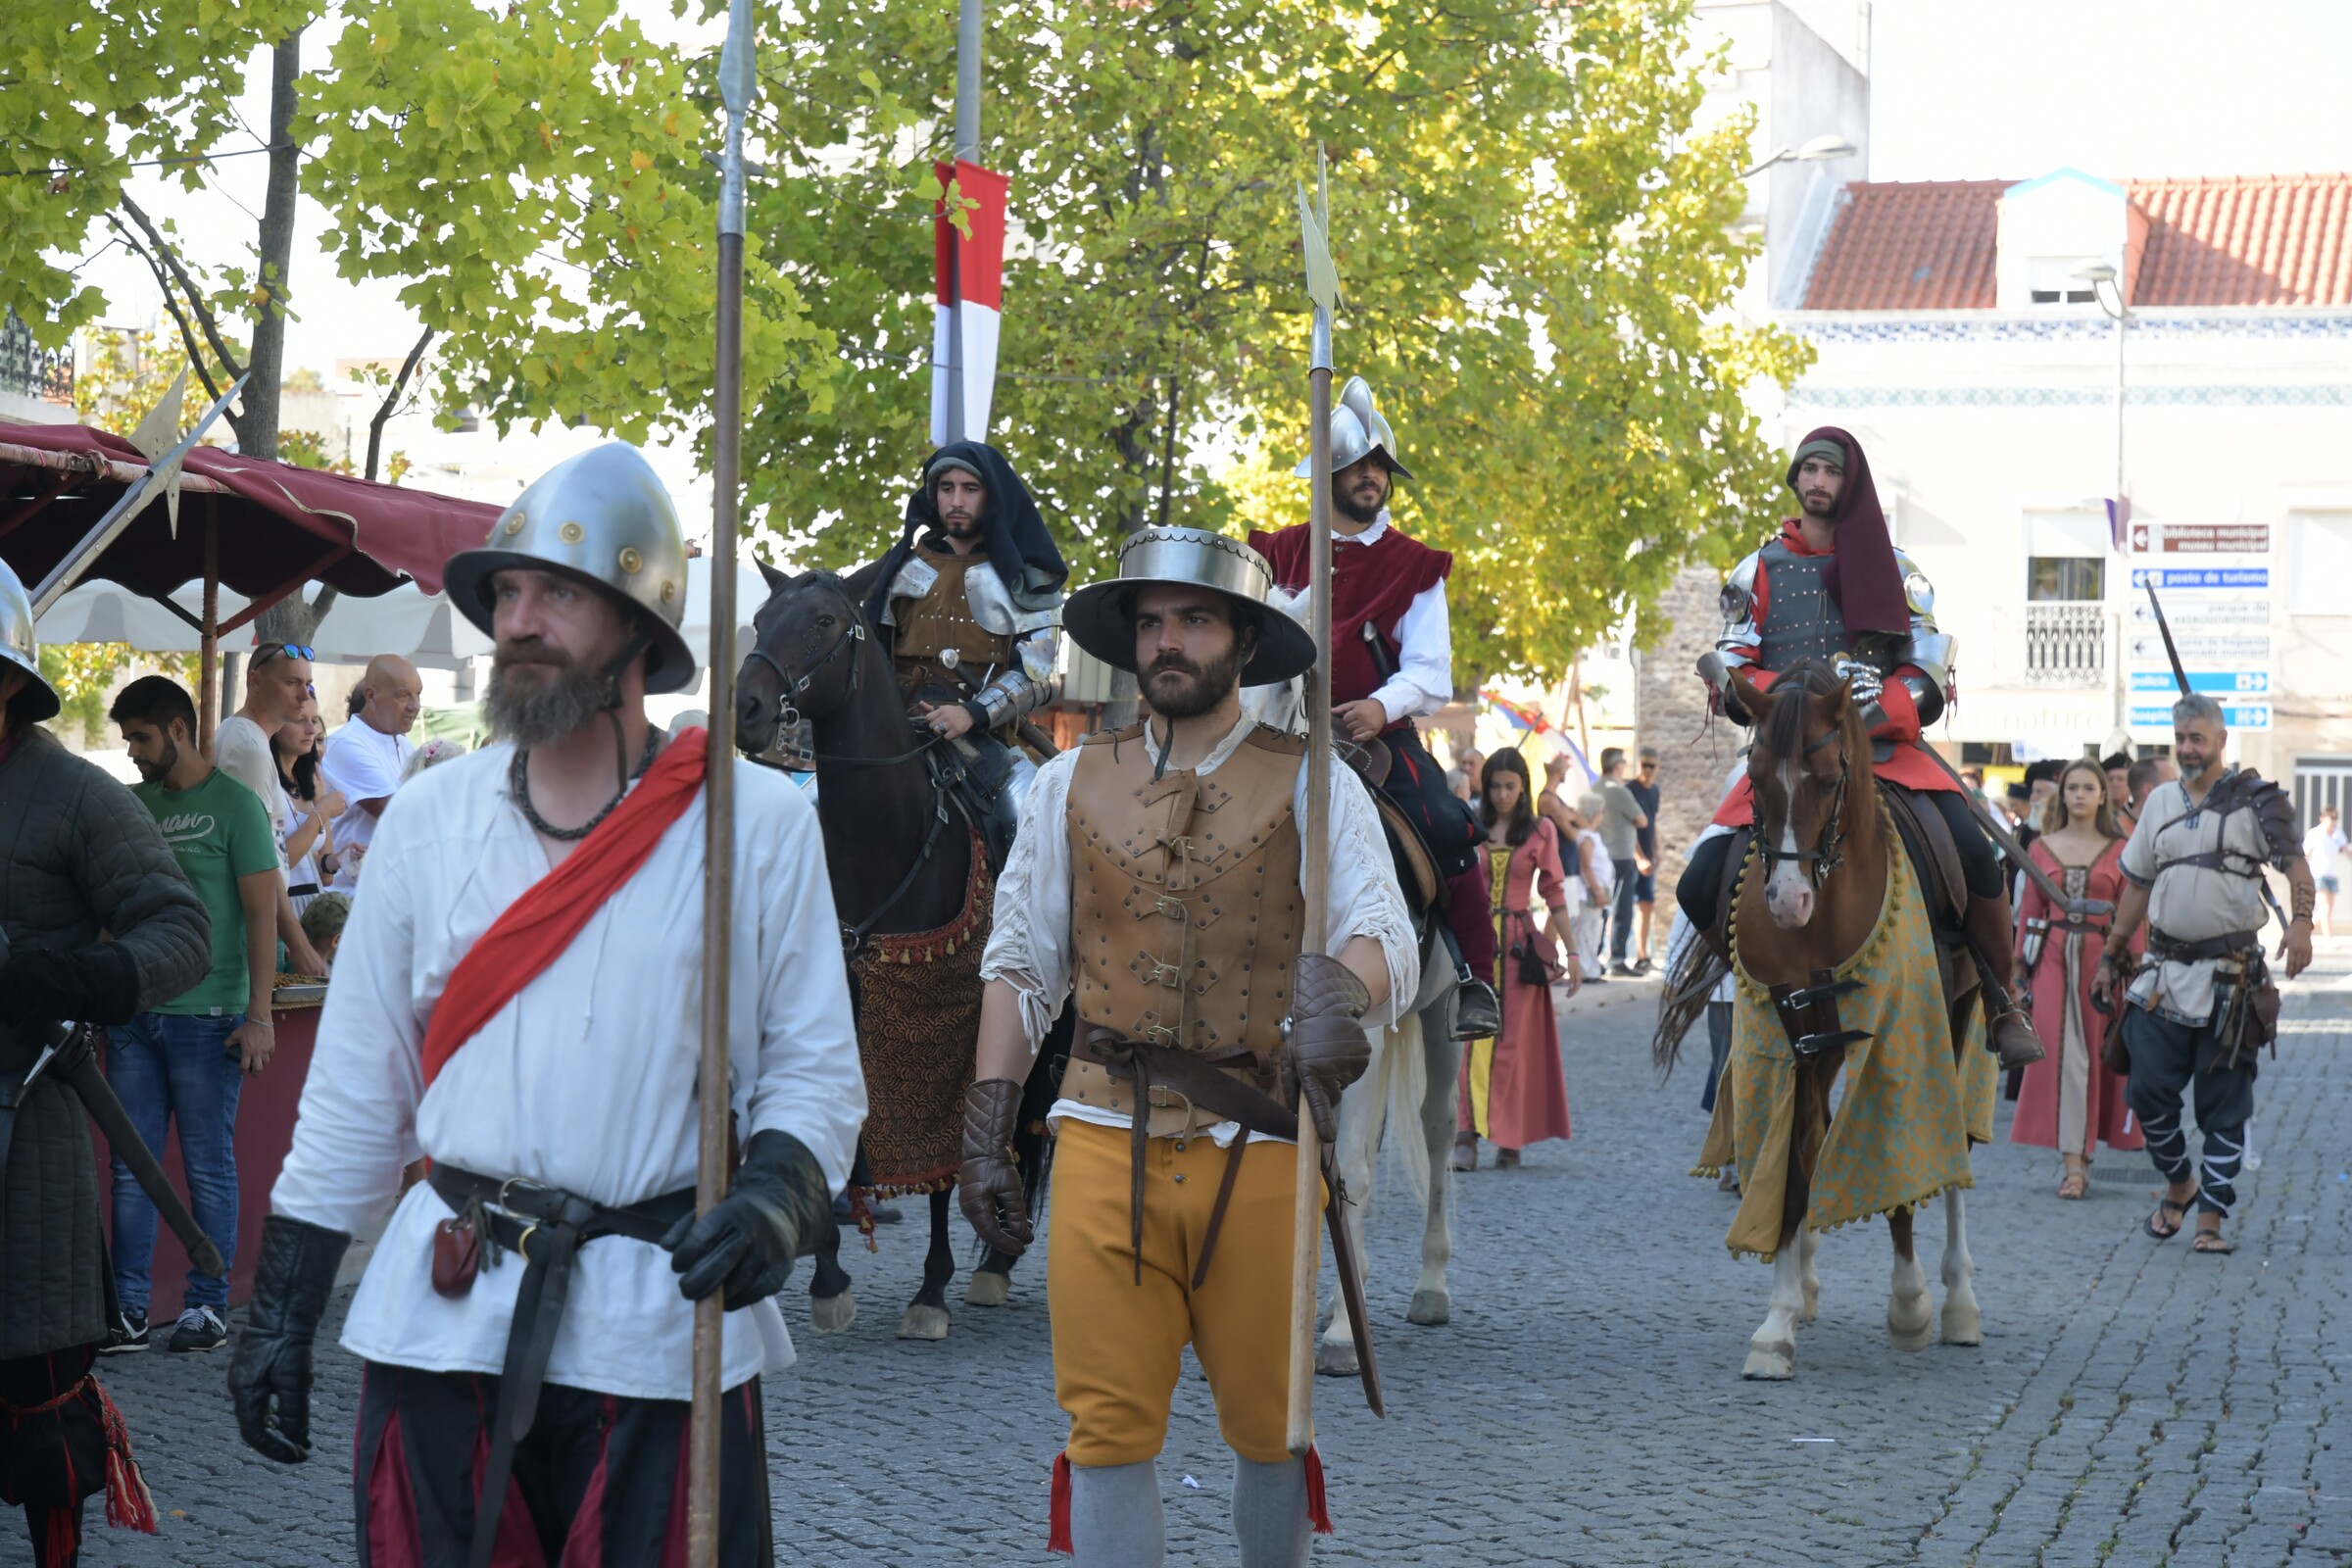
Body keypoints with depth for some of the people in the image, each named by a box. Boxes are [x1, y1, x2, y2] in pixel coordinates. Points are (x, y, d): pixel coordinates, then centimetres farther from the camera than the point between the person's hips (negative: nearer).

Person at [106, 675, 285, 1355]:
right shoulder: (135, 804, 13)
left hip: (205, 1015, -5)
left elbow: (262, 913, -6)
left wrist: (258, 1015, -12)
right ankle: (128, 1310, 7)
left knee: (208, 1166, 1)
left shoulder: (233, 804, -3)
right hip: (134, 1013, 5)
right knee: (131, 1167, 4)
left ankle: (208, 1306, 9)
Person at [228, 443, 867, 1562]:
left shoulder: (757, 824, -1)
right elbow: (354, 1092, 10)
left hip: (663, 1323, -2)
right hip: (443, 1311, 2)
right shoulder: (426, 821, 7)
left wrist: (776, 1194, -18)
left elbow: (814, 1068, 3)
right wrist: (280, 1312, 8)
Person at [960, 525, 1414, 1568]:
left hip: (1258, 1147, -1)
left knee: (1269, 1425, 8)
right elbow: (1019, 966, 12)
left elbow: (1386, 939, -9)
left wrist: (1336, 996, -33)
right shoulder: (1070, 786, 11)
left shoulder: (1310, 786, 3)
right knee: (1109, 1427, -1)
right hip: (1106, 1140, 1)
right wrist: (985, 1139, 5)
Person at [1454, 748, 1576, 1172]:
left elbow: (1554, 893, 6)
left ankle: (1509, 1138, 8)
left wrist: (1572, 952, 4)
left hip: (1520, 944, 0)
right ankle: (1469, 1135, -15)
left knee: (1514, 1039, 1)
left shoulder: (1541, 831, 5)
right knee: (1477, 1035, -9)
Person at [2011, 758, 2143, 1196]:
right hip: (2053, 958, 0)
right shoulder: (2041, 848, 7)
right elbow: (2028, 912, 8)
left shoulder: (2119, 851, 4)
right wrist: (2019, 968, 2)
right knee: (2063, 1054, -7)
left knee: (2097, 1053, 5)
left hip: (2100, 958, 0)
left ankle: (2084, 1148, 21)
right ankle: (2074, 1165, -9)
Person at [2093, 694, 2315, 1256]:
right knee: (2148, 1090, -1)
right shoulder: (2160, 802, 13)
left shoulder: (2254, 799, -2)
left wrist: (2301, 922, -29)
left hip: (2230, 977, -4)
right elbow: (2137, 885, 20)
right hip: (2165, 973, 4)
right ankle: (2179, 1184, 23)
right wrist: (2112, 956, 20)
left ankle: (2211, 1219, 6)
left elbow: (2295, 862, -11)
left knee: (2224, 1104, 1)